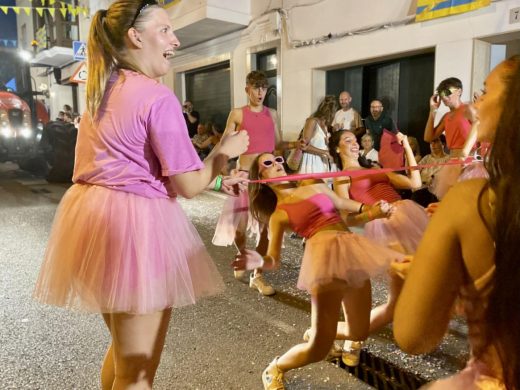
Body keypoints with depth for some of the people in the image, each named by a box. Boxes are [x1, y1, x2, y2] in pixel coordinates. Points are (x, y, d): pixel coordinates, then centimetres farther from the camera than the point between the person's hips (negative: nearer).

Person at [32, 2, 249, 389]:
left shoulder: (100, 92, 13)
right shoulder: (158, 97, -14)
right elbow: (188, 185, -15)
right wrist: (225, 152, 3)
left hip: (92, 215, 9)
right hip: (136, 224, -9)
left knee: (123, 349, 29)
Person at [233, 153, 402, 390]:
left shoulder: (316, 187, 21)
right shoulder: (278, 215, 8)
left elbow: (348, 216, 25)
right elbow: (274, 260, 0)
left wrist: (372, 213, 6)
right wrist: (259, 262, -22)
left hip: (353, 251, 6)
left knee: (359, 333, 13)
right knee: (320, 347, -6)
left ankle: (317, 331, 43)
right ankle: (274, 369, 23)